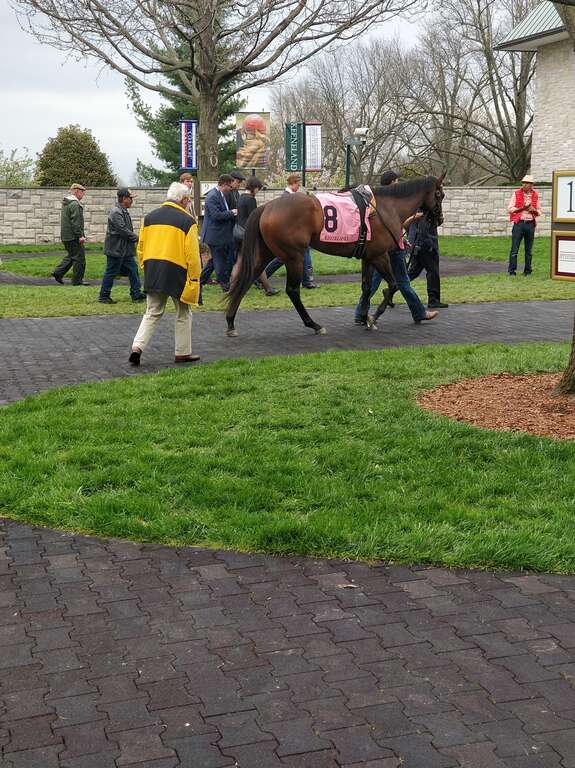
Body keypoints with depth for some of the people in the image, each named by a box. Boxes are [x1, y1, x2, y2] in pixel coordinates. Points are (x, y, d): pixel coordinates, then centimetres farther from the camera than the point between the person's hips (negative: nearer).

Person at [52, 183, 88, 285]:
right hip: (73, 236, -10)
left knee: (71, 256, 21)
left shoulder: (66, 202, 16)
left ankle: (58, 273, 15)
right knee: (79, 257, -2)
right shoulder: (75, 204, -17)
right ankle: (77, 280, 2)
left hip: (65, 236, 10)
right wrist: (80, 235, -20)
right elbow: (75, 222, -22)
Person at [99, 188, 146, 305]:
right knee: (111, 273, -1)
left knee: (133, 270, 9)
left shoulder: (124, 211, 13)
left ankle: (136, 294, 14)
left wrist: (135, 238, 8)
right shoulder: (115, 212, -20)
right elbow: (123, 230, -23)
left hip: (126, 249, 10)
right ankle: (104, 296, 8)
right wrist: (137, 238, -14)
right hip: (116, 249, -10)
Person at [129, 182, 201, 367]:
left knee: (152, 312, 13)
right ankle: (183, 352, 18)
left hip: (152, 272, 5)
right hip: (176, 272, -5)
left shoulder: (149, 217, 9)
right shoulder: (187, 221, -7)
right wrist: (195, 278, -4)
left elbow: (141, 247, 12)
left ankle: (137, 346, -3)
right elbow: (192, 254, -11)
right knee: (183, 314, 12)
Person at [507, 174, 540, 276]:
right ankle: (511, 270, -1)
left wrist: (534, 210, -7)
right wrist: (522, 208, -14)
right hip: (519, 223, -3)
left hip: (530, 224, 3)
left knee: (529, 250, 6)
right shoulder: (516, 193, 1)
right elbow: (510, 209, -3)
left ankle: (527, 270, 13)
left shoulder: (535, 195, 9)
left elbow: (539, 212, 15)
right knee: (514, 249, -6)